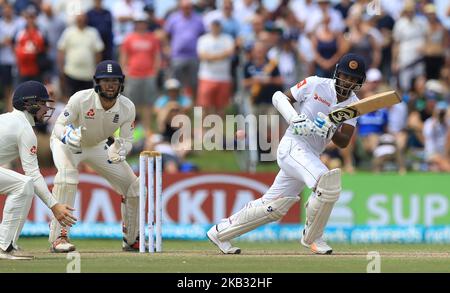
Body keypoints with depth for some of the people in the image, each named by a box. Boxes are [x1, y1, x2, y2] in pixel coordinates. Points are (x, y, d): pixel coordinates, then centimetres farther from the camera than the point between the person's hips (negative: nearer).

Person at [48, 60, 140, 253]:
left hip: (98, 147, 5)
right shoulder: (81, 99, -33)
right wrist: (67, 135, -52)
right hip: (67, 144, -5)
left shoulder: (127, 107, -22)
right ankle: (59, 237, -33)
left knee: (132, 185, 0)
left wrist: (119, 150, -39)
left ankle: (131, 240, 22)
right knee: (67, 172, -36)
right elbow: (59, 126, -29)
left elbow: (127, 139, -16)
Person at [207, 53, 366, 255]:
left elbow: (343, 142, 0)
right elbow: (279, 97, 1)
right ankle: (312, 237, -8)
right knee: (328, 182, -28)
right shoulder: (316, 84, -5)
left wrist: (330, 130, -21)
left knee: (274, 207, 8)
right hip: (293, 145, -7)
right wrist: (295, 119, -16)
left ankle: (220, 232, 21)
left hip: (312, 156, 7)